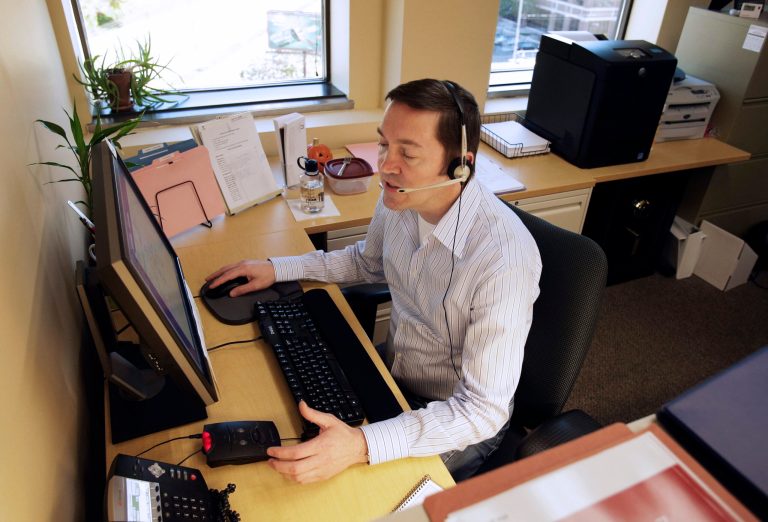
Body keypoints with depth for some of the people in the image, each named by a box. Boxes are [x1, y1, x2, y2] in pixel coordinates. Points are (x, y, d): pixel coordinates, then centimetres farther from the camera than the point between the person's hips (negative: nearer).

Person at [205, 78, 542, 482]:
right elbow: (368, 261, 10)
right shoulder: (399, 199, -13)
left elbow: (485, 410, -30)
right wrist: (277, 268, 1)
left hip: (461, 423, -5)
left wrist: (364, 446, -41)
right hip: (392, 374, 6)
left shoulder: (505, 258, -34)